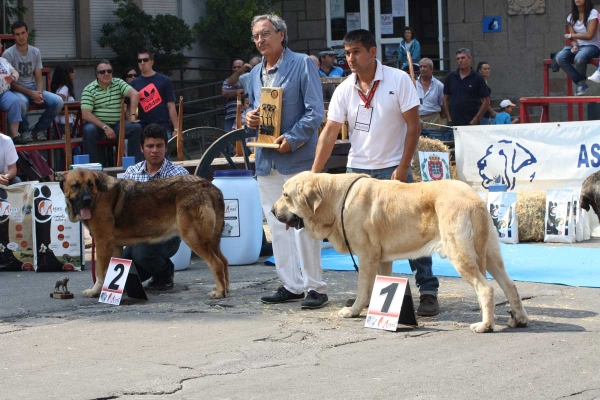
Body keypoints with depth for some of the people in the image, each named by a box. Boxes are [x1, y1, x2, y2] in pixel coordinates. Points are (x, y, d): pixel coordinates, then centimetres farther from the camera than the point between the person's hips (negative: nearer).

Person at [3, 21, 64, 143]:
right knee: (22, 102, -42)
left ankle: (39, 129, 1)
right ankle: (25, 131, -12)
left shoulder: (36, 52, 7)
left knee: (58, 101, -21)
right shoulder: (8, 54, -8)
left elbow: (39, 78, 7)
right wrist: (30, 93, -20)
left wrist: (39, 92, -15)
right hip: (17, 91, -5)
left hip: (34, 90, 5)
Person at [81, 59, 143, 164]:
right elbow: (85, 114, -15)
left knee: (136, 127, -17)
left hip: (117, 124, 3)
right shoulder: (89, 90, -6)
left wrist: (132, 115, -21)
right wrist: (104, 127, -21)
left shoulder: (118, 83, 4)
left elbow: (135, 94, -9)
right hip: (97, 124, -3)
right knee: (89, 130, -35)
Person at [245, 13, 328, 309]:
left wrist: (292, 138, -19)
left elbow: (315, 111, -9)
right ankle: (291, 285, 17)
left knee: (303, 224, -7)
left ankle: (315, 287, 0)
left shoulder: (302, 64, -5)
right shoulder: (255, 73, 15)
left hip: (297, 158, -7)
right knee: (277, 226, 9)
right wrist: (249, 117, 2)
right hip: (266, 160, 7)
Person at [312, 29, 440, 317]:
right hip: (357, 170, 4)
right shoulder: (344, 90, 1)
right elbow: (329, 133, 0)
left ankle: (428, 291, -4)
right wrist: (314, 174, -7)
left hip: (393, 169, -4)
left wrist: (403, 168, -13)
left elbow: (413, 125, -7)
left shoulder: (398, 80, -8)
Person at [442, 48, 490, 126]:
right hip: (454, 122, 2)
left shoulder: (477, 78, 0)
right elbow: (446, 99, 13)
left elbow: (486, 101, 0)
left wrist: (475, 120, -7)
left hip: (471, 123, -2)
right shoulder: (450, 77, 9)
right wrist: (449, 119, 3)